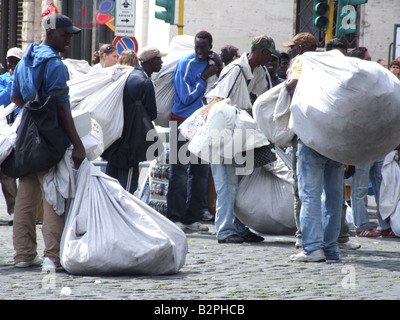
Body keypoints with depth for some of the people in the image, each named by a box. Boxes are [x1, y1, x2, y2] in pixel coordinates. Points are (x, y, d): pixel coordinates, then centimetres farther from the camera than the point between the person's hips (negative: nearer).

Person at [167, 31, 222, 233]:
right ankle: (175, 218, -6)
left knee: (201, 171, 5)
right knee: (180, 171, -8)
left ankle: (193, 218, 9)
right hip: (183, 123, -6)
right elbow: (187, 97, -13)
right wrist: (205, 77, -14)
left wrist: (219, 67, -10)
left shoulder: (214, 59, 6)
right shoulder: (186, 64, -11)